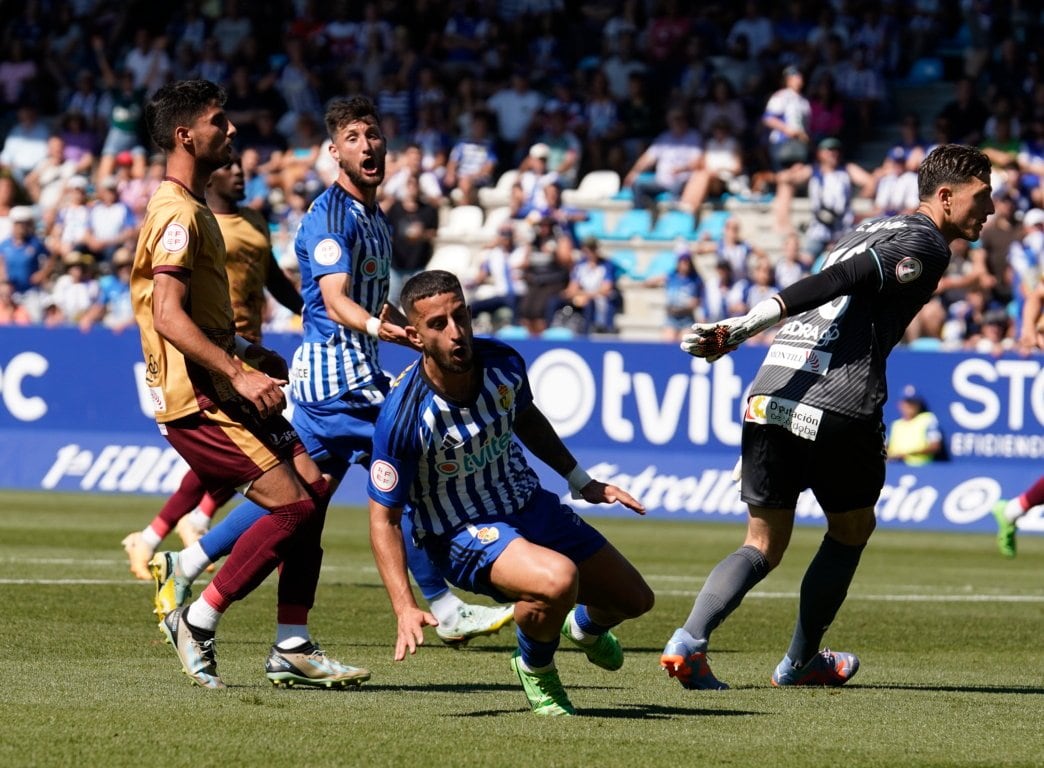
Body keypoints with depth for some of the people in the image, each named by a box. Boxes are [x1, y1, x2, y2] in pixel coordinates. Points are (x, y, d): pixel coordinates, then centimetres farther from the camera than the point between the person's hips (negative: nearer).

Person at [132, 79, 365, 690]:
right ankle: (198, 621, -4)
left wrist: (248, 356, 30)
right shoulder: (178, 214, -15)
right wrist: (238, 373, -30)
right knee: (294, 505, -14)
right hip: (194, 397, -10)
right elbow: (168, 316, -25)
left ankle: (293, 647, 6)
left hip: (219, 388, 10)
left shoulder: (193, 209, 19)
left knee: (314, 485, 4)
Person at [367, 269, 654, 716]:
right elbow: (383, 516, -20)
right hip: (461, 535, -6)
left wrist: (581, 481, 13)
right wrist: (405, 608, -28)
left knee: (634, 599, 15)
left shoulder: (503, 364, -14)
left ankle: (585, 627, 53)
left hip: (530, 506, 6)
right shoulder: (403, 417, -29)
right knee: (557, 579, -35)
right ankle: (534, 666, -2)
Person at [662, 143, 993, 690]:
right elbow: (838, 281, -14)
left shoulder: (872, 231, 25)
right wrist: (745, 326, -21)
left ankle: (688, 640, -11)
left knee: (763, 545, 10)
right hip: (838, 406, -7)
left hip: (769, 396, 7)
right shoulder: (926, 244, -2)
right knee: (852, 531, 18)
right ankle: (800, 661, 26)